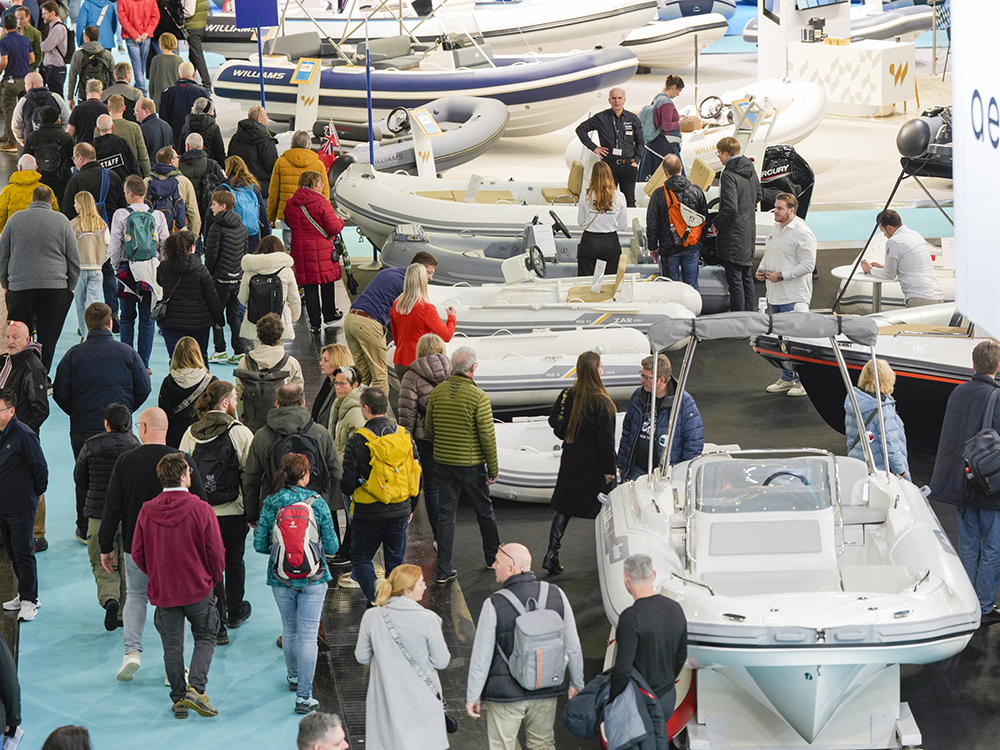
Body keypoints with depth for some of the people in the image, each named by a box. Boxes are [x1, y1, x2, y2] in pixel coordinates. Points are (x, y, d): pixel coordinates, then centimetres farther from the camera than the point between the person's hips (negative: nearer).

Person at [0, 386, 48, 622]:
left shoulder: (24, 435, -18)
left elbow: (40, 468, -12)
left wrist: (35, 493, 0)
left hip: (21, 507, -8)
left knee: (23, 553, -2)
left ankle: (29, 600, 7)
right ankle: (25, 595, 27)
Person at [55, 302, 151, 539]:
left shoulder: (73, 355, -7)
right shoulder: (127, 353, -5)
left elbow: (60, 393, -4)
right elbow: (143, 388, -1)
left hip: (83, 428, 0)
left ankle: (86, 529, 18)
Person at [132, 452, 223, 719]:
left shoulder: (147, 511, -6)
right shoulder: (200, 509, -14)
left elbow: (137, 554, 1)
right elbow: (216, 552, -9)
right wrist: (214, 578, 9)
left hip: (162, 589, 2)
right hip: (198, 587, -2)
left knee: (172, 646, 12)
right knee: (205, 637, 14)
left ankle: (179, 698, 16)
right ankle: (196, 688, -4)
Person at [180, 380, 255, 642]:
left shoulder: (191, 433, 0)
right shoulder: (239, 432, -11)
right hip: (233, 512, -2)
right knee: (234, 561, 19)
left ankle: (216, 625, 2)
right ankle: (235, 612, 38)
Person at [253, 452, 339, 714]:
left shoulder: (270, 505, -6)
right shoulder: (317, 503, -9)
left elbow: (260, 545, -3)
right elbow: (332, 546, -6)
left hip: (281, 579, 2)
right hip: (313, 579, -2)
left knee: (289, 630, 22)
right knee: (308, 635, -1)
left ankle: (293, 676, 43)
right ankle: (304, 696, -5)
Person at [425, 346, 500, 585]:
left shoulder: (437, 393, -3)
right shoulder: (479, 397, -16)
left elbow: (429, 429, 7)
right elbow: (487, 436, -14)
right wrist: (493, 468, -4)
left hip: (443, 462, 3)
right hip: (471, 465, -3)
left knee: (445, 514, 7)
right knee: (484, 511, 16)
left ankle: (443, 570, 5)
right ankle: (493, 557, 33)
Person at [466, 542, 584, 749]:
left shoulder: (494, 605, -17)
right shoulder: (556, 595, -5)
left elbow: (481, 658, -11)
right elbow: (573, 647, 3)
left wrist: (473, 695, 1)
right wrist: (577, 683, 16)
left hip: (505, 693, -4)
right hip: (546, 692, 4)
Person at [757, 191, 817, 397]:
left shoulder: (802, 233, -13)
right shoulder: (775, 231, 14)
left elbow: (808, 265, -17)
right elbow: (767, 255, 27)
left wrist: (781, 276, -19)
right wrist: (761, 270, 6)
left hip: (794, 297, -9)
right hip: (775, 295, 9)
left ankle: (804, 381, 0)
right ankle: (787, 378, 23)